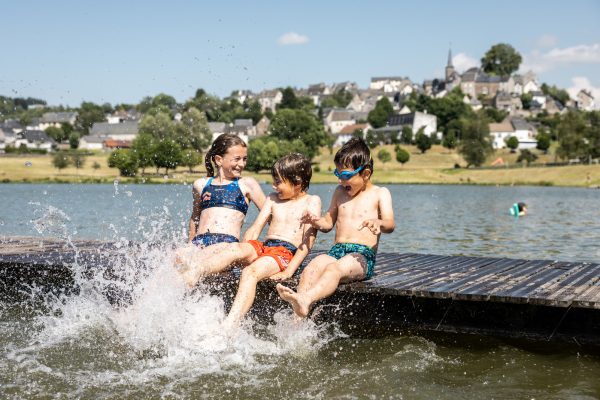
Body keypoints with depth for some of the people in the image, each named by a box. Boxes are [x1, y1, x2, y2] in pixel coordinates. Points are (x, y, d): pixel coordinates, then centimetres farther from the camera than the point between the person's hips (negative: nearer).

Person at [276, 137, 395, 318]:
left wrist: (378, 223, -32)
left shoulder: (380, 194, 7)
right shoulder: (340, 192, 22)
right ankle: (299, 318, -47)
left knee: (334, 269, -37)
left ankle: (305, 299, -61)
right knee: (310, 269, -28)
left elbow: (390, 225, -8)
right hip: (337, 250, 5)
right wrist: (317, 222, 3)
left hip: (363, 255, -5)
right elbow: (329, 223, 27)